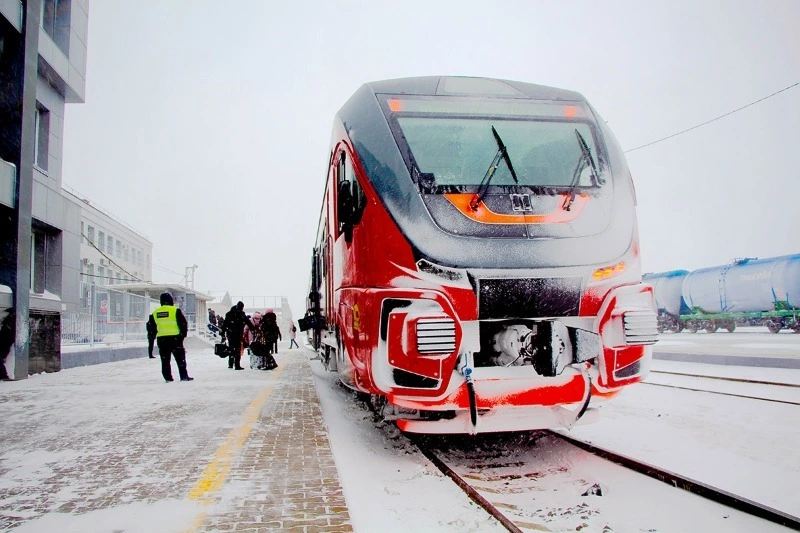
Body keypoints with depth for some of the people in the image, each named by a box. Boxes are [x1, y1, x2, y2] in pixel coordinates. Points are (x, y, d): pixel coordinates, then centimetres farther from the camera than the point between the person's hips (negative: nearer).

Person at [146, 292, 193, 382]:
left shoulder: (155, 313, 10)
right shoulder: (175, 310, -4)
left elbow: (150, 327, 15)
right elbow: (183, 323, -6)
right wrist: (183, 334, 4)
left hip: (161, 339, 4)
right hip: (175, 337, -4)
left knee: (165, 360, 9)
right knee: (180, 358, 3)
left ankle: (168, 378, 9)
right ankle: (184, 376, 0)